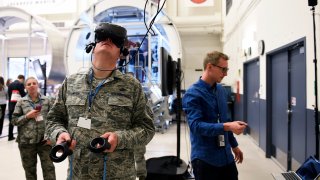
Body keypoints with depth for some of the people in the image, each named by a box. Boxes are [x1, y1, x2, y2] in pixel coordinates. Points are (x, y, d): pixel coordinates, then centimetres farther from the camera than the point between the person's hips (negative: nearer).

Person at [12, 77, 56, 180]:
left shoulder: (46, 100, 2)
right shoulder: (21, 102, 2)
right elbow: (14, 120, 3)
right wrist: (27, 116, -13)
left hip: (44, 140, 0)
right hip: (26, 141, 1)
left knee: (49, 168, 3)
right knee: (29, 169, 15)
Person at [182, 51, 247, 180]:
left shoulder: (221, 90, 8)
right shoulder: (193, 94, -16)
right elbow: (196, 125, -26)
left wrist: (234, 145, 21)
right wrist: (227, 127, -34)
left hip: (226, 156, 7)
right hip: (205, 159, -7)